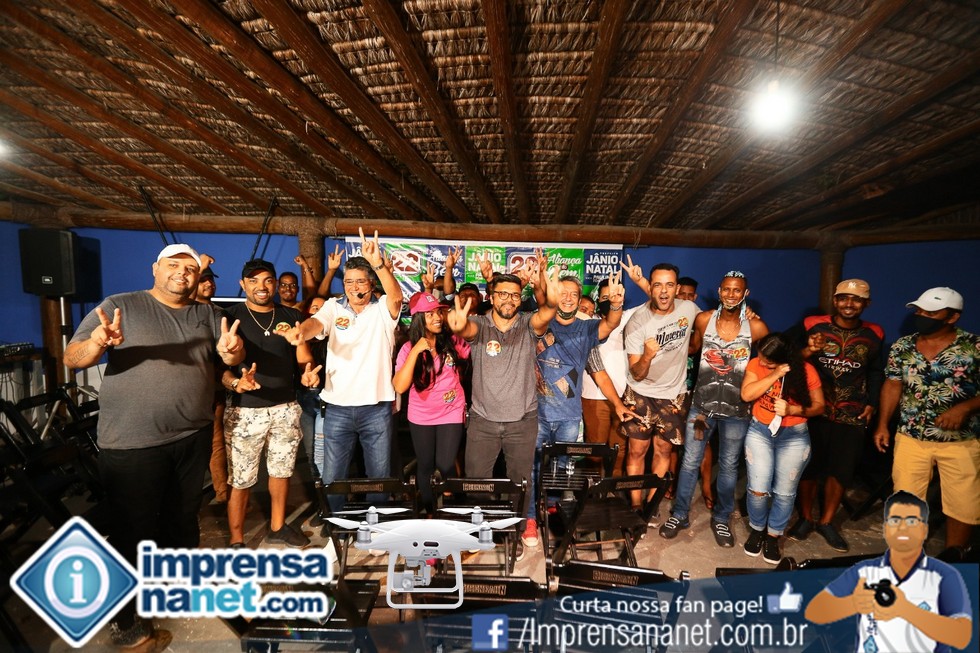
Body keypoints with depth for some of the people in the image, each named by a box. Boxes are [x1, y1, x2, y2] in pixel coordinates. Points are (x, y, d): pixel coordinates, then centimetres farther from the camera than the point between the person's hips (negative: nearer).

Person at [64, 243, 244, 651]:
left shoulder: (207, 315, 7)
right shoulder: (119, 307, -5)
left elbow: (232, 358, 2)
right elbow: (72, 359, -9)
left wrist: (232, 350, -23)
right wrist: (98, 343, -32)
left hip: (194, 438, 4)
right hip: (133, 445, -4)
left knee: (183, 519, 21)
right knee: (133, 532, 6)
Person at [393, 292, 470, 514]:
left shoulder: (453, 341, -8)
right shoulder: (408, 348, -12)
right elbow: (400, 387, -24)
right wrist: (415, 352, -28)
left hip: (451, 413, 0)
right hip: (421, 416, 0)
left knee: (446, 466, -2)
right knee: (425, 466, 14)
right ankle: (429, 510, 36)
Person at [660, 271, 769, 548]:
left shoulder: (756, 326, -8)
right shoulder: (703, 320, -5)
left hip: (736, 408, 0)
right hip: (702, 403, 0)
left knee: (729, 466, 14)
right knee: (690, 461, 7)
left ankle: (721, 519, 34)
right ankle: (679, 515, 25)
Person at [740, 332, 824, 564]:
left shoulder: (806, 370, -11)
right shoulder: (755, 364, -8)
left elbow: (819, 405, -4)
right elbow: (746, 394, -21)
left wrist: (792, 410, -22)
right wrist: (774, 376, -25)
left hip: (794, 436, 0)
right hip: (759, 431, 1)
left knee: (785, 492, 6)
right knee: (758, 489, -3)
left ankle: (773, 536, 28)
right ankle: (756, 529, 24)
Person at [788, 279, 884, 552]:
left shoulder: (874, 334, 4)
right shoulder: (812, 325, -7)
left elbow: (875, 372, 15)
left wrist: (871, 404, 7)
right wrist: (807, 351, -26)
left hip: (851, 415, 3)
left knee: (841, 470, 10)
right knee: (809, 465, 6)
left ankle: (826, 521, 29)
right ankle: (806, 518, 25)